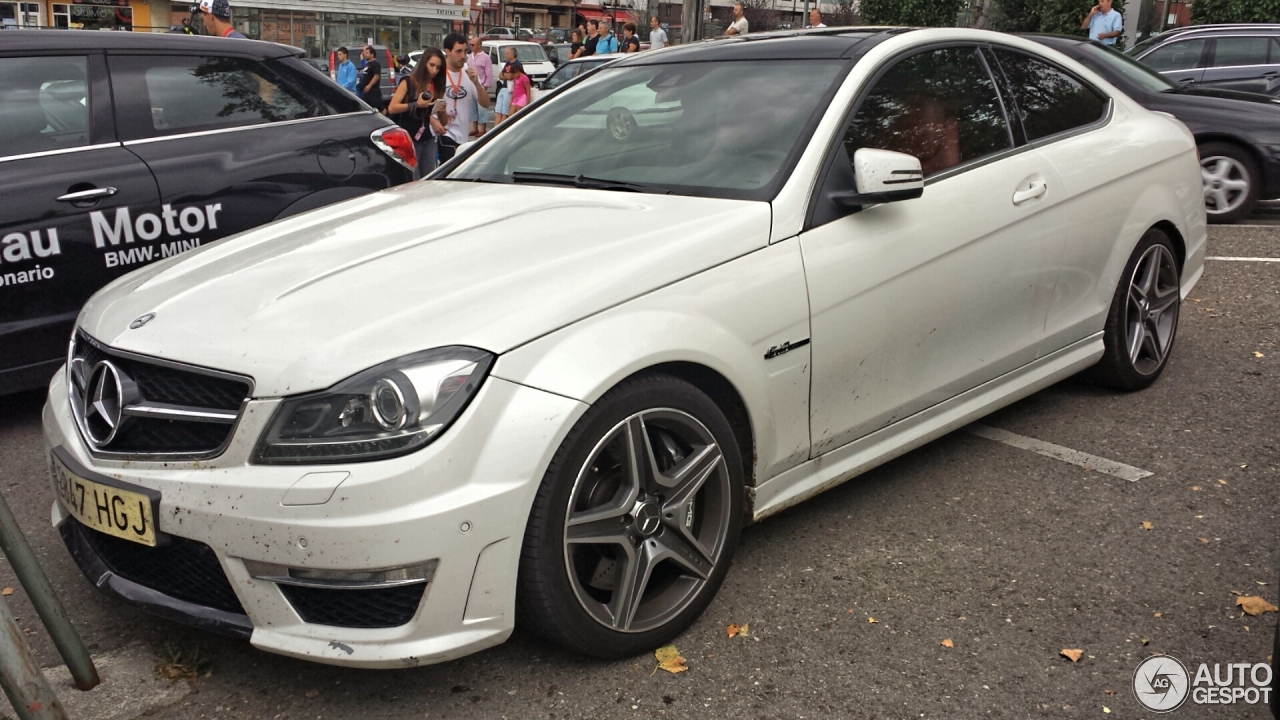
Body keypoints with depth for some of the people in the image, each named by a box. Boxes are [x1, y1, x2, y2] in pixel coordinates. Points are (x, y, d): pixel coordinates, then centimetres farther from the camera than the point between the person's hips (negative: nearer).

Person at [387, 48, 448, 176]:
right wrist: (416, 105, -19)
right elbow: (391, 108, -12)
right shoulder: (408, 82, -3)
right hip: (409, 139, -5)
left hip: (428, 140, 5)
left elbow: (444, 121, 10)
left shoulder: (438, 87, 10)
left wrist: (441, 111, -11)